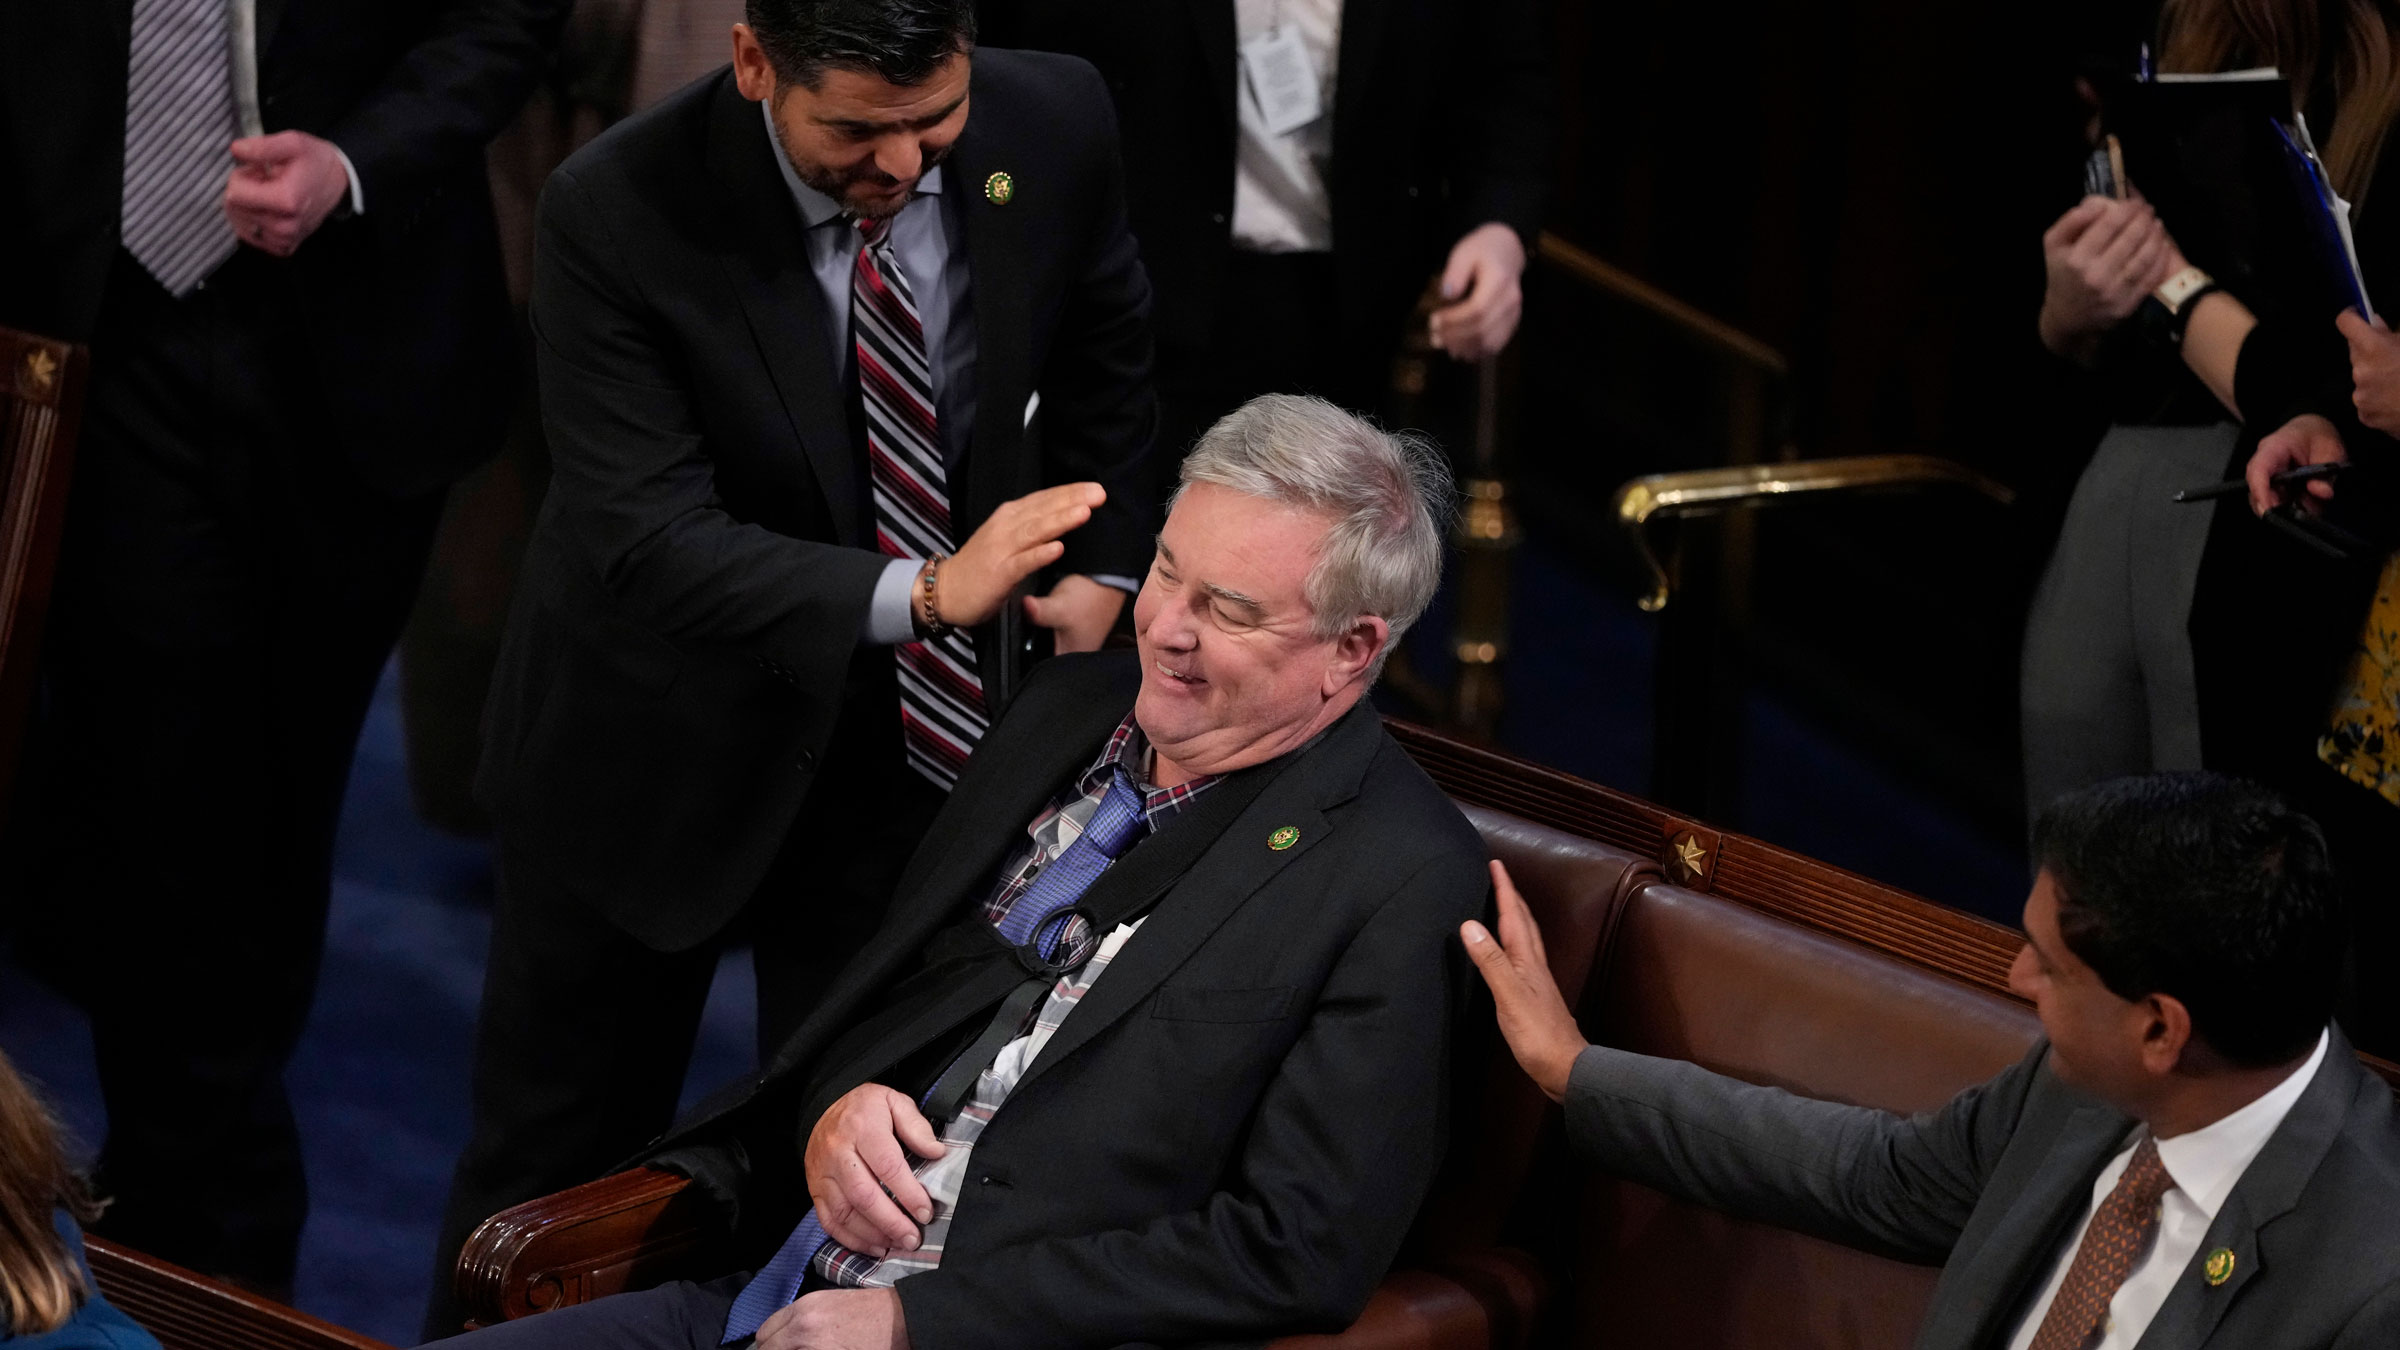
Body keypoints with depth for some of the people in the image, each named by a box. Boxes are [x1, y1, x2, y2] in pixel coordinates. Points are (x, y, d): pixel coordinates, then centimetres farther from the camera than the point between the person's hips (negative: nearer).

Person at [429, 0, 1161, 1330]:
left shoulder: (1054, 126, -14)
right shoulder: (615, 213, -26)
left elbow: (1102, 351, 8)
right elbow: (649, 542, -29)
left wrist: (1099, 566, 3)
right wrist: (915, 593, -39)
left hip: (918, 732, 3)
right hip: (663, 740, -2)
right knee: (559, 1142, 13)